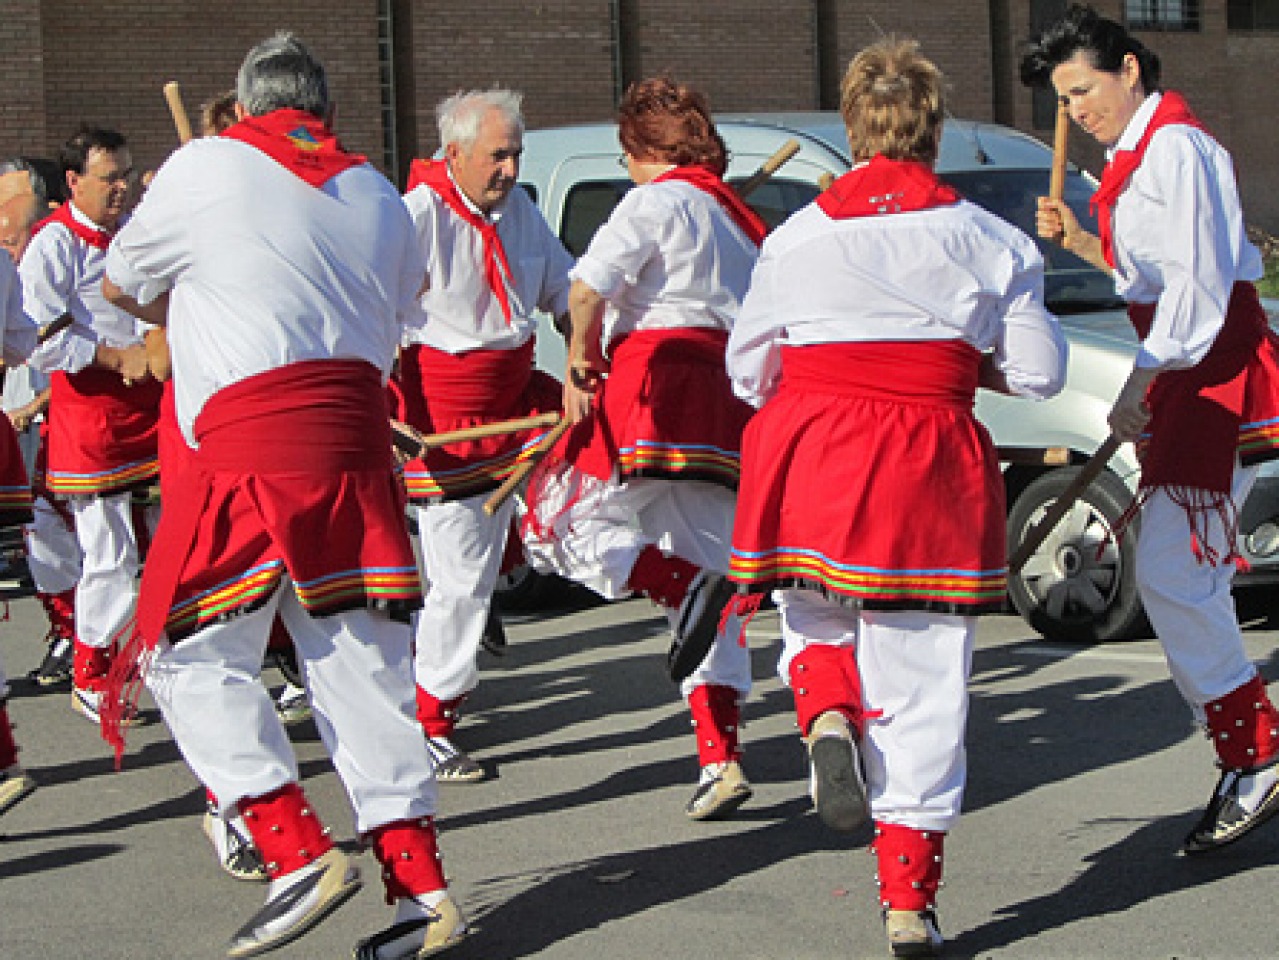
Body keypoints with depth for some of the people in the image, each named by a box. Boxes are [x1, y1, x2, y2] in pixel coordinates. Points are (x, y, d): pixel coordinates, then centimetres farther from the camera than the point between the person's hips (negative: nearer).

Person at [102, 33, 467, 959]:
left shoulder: (206, 165, 4)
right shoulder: (378, 196, 18)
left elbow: (123, 284, 16)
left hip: (249, 439, -5)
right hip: (356, 438, 5)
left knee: (196, 655, 4)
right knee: (360, 656, 9)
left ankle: (300, 852, -9)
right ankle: (420, 882, 5)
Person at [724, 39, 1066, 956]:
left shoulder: (797, 236, 4)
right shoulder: (985, 239, 1)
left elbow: (749, 371, 11)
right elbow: (1039, 370, 4)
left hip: (809, 460, 1)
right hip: (926, 464, -1)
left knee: (816, 617, 26)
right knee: (921, 685, 5)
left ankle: (826, 715, -8)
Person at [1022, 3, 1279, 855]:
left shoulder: (1176, 146, -12)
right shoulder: (1137, 155, 18)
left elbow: (1198, 280, -19)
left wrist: (1140, 384, -19)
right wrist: (1084, 241, 9)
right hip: (1185, 379, 10)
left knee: (1171, 576, -14)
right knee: (1183, 579, 9)